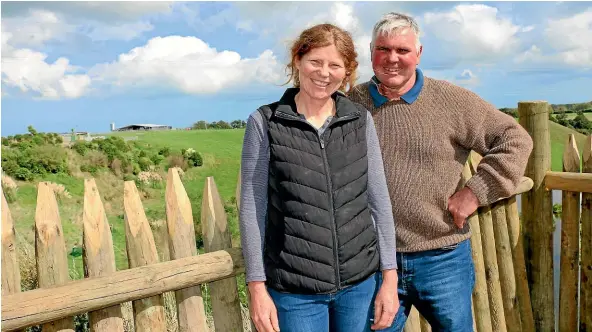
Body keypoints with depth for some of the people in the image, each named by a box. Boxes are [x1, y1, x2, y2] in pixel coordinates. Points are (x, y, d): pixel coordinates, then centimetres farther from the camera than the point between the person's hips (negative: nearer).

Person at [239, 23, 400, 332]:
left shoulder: (361, 120, 2)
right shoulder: (264, 123, -6)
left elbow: (379, 200, 4)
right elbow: (252, 209, -4)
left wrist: (389, 276, 2)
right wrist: (257, 286, -5)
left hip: (361, 281, 3)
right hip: (294, 289, -2)